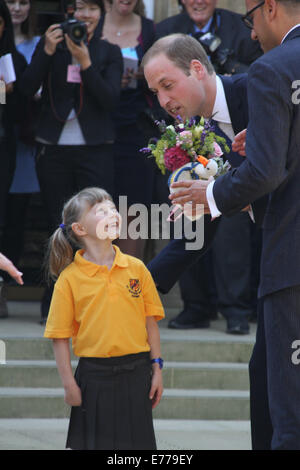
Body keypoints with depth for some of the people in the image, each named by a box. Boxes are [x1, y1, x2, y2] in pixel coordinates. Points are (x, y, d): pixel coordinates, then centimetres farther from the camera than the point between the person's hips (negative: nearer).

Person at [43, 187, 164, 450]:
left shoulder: (136, 268, 4)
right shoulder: (69, 278, -4)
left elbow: (150, 322, 8)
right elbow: (60, 337, -3)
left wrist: (157, 369, 5)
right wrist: (69, 384, -6)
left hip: (135, 374, 2)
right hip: (95, 376, -2)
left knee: (137, 442, 6)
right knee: (95, 443, 3)